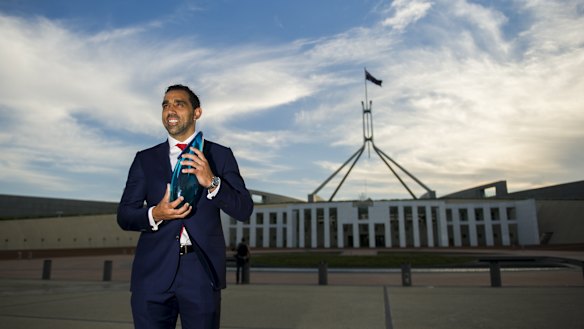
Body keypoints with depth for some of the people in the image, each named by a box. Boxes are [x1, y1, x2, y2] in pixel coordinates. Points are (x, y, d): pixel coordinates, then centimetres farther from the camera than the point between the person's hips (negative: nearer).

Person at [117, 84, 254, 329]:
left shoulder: (220, 155, 5)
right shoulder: (145, 159, 10)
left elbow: (244, 210, -2)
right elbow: (124, 216, 7)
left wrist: (212, 182, -19)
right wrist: (155, 214, -14)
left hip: (202, 272, -1)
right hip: (153, 272, 2)